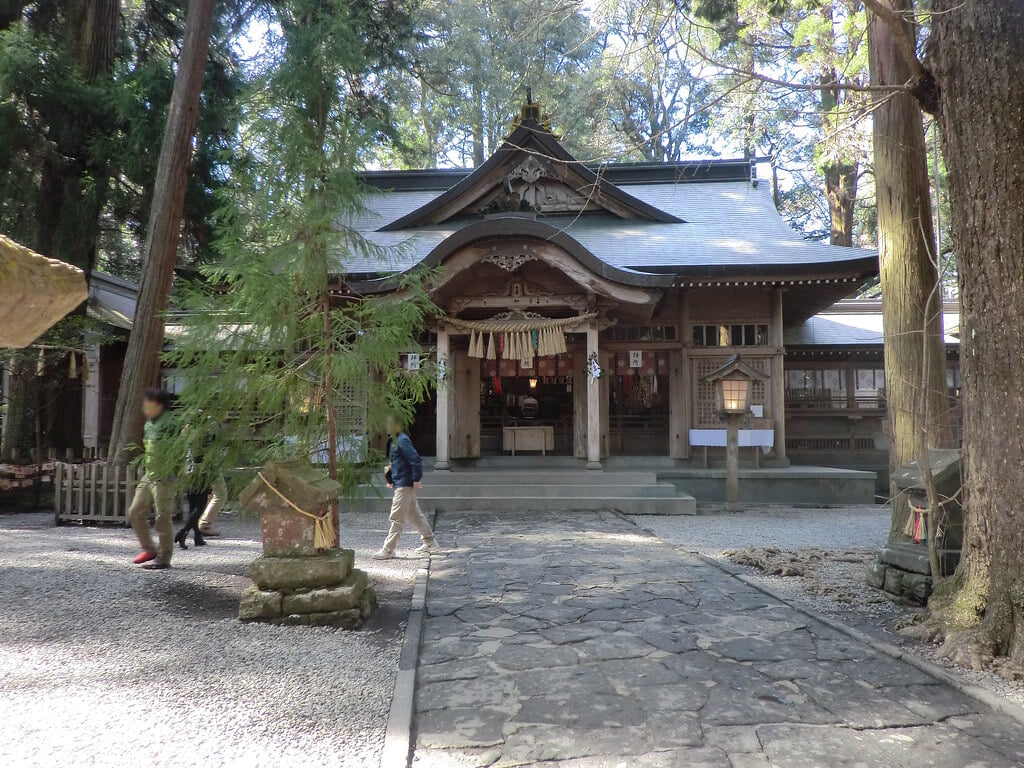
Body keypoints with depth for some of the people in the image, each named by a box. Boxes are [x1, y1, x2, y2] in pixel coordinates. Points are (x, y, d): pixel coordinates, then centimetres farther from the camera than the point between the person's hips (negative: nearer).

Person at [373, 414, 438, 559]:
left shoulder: (402, 441, -17)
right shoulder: (395, 441, 14)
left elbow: (416, 460, -23)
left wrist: (416, 480, -20)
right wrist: (391, 468, 11)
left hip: (404, 484, -10)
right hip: (402, 483, 10)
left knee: (397, 518, -5)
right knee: (414, 515, 16)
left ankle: (388, 549, 1)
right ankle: (430, 543, 24)